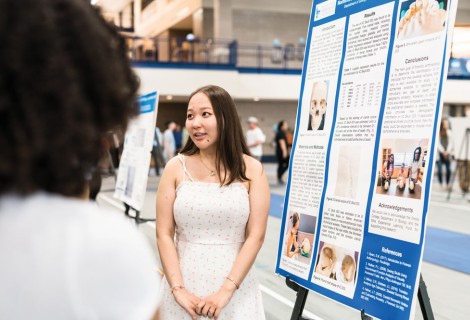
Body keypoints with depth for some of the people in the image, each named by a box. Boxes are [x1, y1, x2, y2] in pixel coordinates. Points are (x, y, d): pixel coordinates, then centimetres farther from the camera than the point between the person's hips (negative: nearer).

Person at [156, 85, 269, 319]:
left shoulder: (252, 170, -2)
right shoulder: (176, 168, -1)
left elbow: (256, 236, -6)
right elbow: (164, 234, -2)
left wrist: (226, 290, -12)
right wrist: (178, 289, -10)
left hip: (235, 288, -1)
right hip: (184, 285, 1)